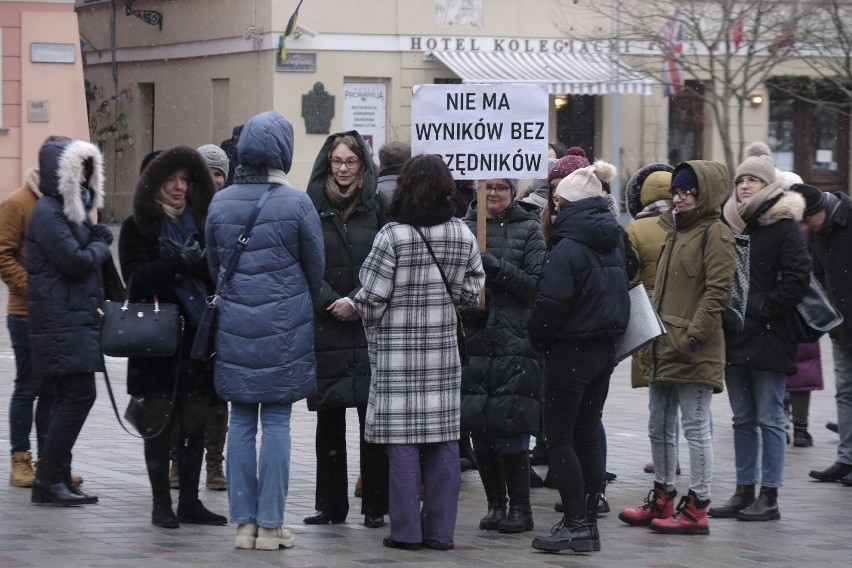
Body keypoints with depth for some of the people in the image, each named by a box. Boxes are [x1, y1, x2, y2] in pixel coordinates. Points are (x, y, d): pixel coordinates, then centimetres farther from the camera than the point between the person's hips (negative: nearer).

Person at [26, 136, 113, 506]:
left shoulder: (71, 209, 21)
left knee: (70, 398, 9)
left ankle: (56, 479, 12)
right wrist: (99, 248, -1)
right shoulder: (48, 213, -12)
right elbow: (74, 261, -18)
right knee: (79, 394, -14)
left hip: (75, 319, 10)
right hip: (60, 321, -10)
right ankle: (49, 479, -10)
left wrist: (98, 240, 0)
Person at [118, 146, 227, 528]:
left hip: (196, 337, 4)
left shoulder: (201, 224, 13)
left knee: (195, 423, 4)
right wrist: (179, 262, -21)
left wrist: (199, 260, -13)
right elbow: (136, 279, -10)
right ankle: (161, 503, 5)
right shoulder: (138, 228, 2)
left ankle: (189, 501, 12)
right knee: (160, 422, -1)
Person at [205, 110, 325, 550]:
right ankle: (270, 524, 2)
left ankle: (244, 523, 8)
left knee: (241, 422, 7)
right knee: (276, 422, 1)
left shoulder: (220, 203, 1)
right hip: (284, 330, -3)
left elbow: (213, 266, 11)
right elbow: (316, 269, 2)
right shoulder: (296, 204, -9)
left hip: (235, 328, 3)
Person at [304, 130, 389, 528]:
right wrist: (332, 302, -9)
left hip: (370, 329, -1)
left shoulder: (378, 207, 3)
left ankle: (375, 505, 3)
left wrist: (356, 302, -11)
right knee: (329, 420, 5)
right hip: (326, 328, 1)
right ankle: (330, 504, 11)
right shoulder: (312, 208, 6)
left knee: (373, 419, -2)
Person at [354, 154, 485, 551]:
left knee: (402, 442, 1)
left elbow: (372, 297, -10)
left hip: (397, 353, -4)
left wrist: (372, 325, 10)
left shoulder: (393, 235, -13)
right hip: (443, 350, 4)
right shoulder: (462, 236, 2)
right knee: (443, 440, 8)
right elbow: (470, 292, 7)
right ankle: (440, 530, 9)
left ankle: (406, 530, 2)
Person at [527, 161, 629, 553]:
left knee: (559, 439, -2)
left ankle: (576, 525, -6)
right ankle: (588, 523, 15)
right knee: (586, 436, 13)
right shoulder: (612, 243, 9)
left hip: (571, 351, -8)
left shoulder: (568, 248, -17)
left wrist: (539, 340, -3)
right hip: (605, 350, 8)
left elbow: (550, 303, -19)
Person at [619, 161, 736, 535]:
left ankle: (697, 509, -1)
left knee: (696, 428, -5)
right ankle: (662, 501, 25)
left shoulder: (715, 233, -9)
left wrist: (693, 335, -22)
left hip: (694, 352, -10)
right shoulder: (676, 231, 20)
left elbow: (717, 291, -16)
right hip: (663, 349, 10)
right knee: (659, 428, 15)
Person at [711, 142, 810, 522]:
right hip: (734, 336, 7)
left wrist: (764, 311, -14)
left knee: (769, 419, -2)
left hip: (768, 336, -7)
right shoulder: (731, 223, 12)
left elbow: (798, 277, -14)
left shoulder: (783, 226, -7)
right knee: (743, 419, 11)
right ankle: (744, 492, 17)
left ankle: (769, 497, 2)